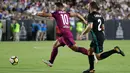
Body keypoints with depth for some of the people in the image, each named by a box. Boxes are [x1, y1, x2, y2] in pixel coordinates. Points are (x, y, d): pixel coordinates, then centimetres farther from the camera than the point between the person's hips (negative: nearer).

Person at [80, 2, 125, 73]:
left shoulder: (91, 15, -12)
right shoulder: (100, 15, 12)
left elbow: (90, 27, -23)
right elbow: (103, 28, 15)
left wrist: (83, 33, -10)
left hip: (97, 37, -9)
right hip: (101, 35, 9)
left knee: (99, 57, -6)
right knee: (90, 51, 18)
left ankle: (115, 50, -16)